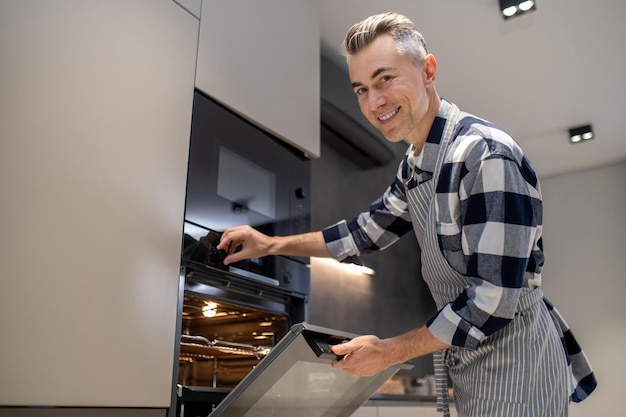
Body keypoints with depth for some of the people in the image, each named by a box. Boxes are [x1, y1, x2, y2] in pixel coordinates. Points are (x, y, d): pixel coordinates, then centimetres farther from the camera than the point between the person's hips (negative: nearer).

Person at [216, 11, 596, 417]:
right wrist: (271, 244, 9)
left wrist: (388, 351, -16)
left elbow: (493, 298, -26)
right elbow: (370, 230, 13)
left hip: (512, 362, -8)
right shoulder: (416, 163, 3)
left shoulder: (487, 155, -25)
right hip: (467, 355, 8)